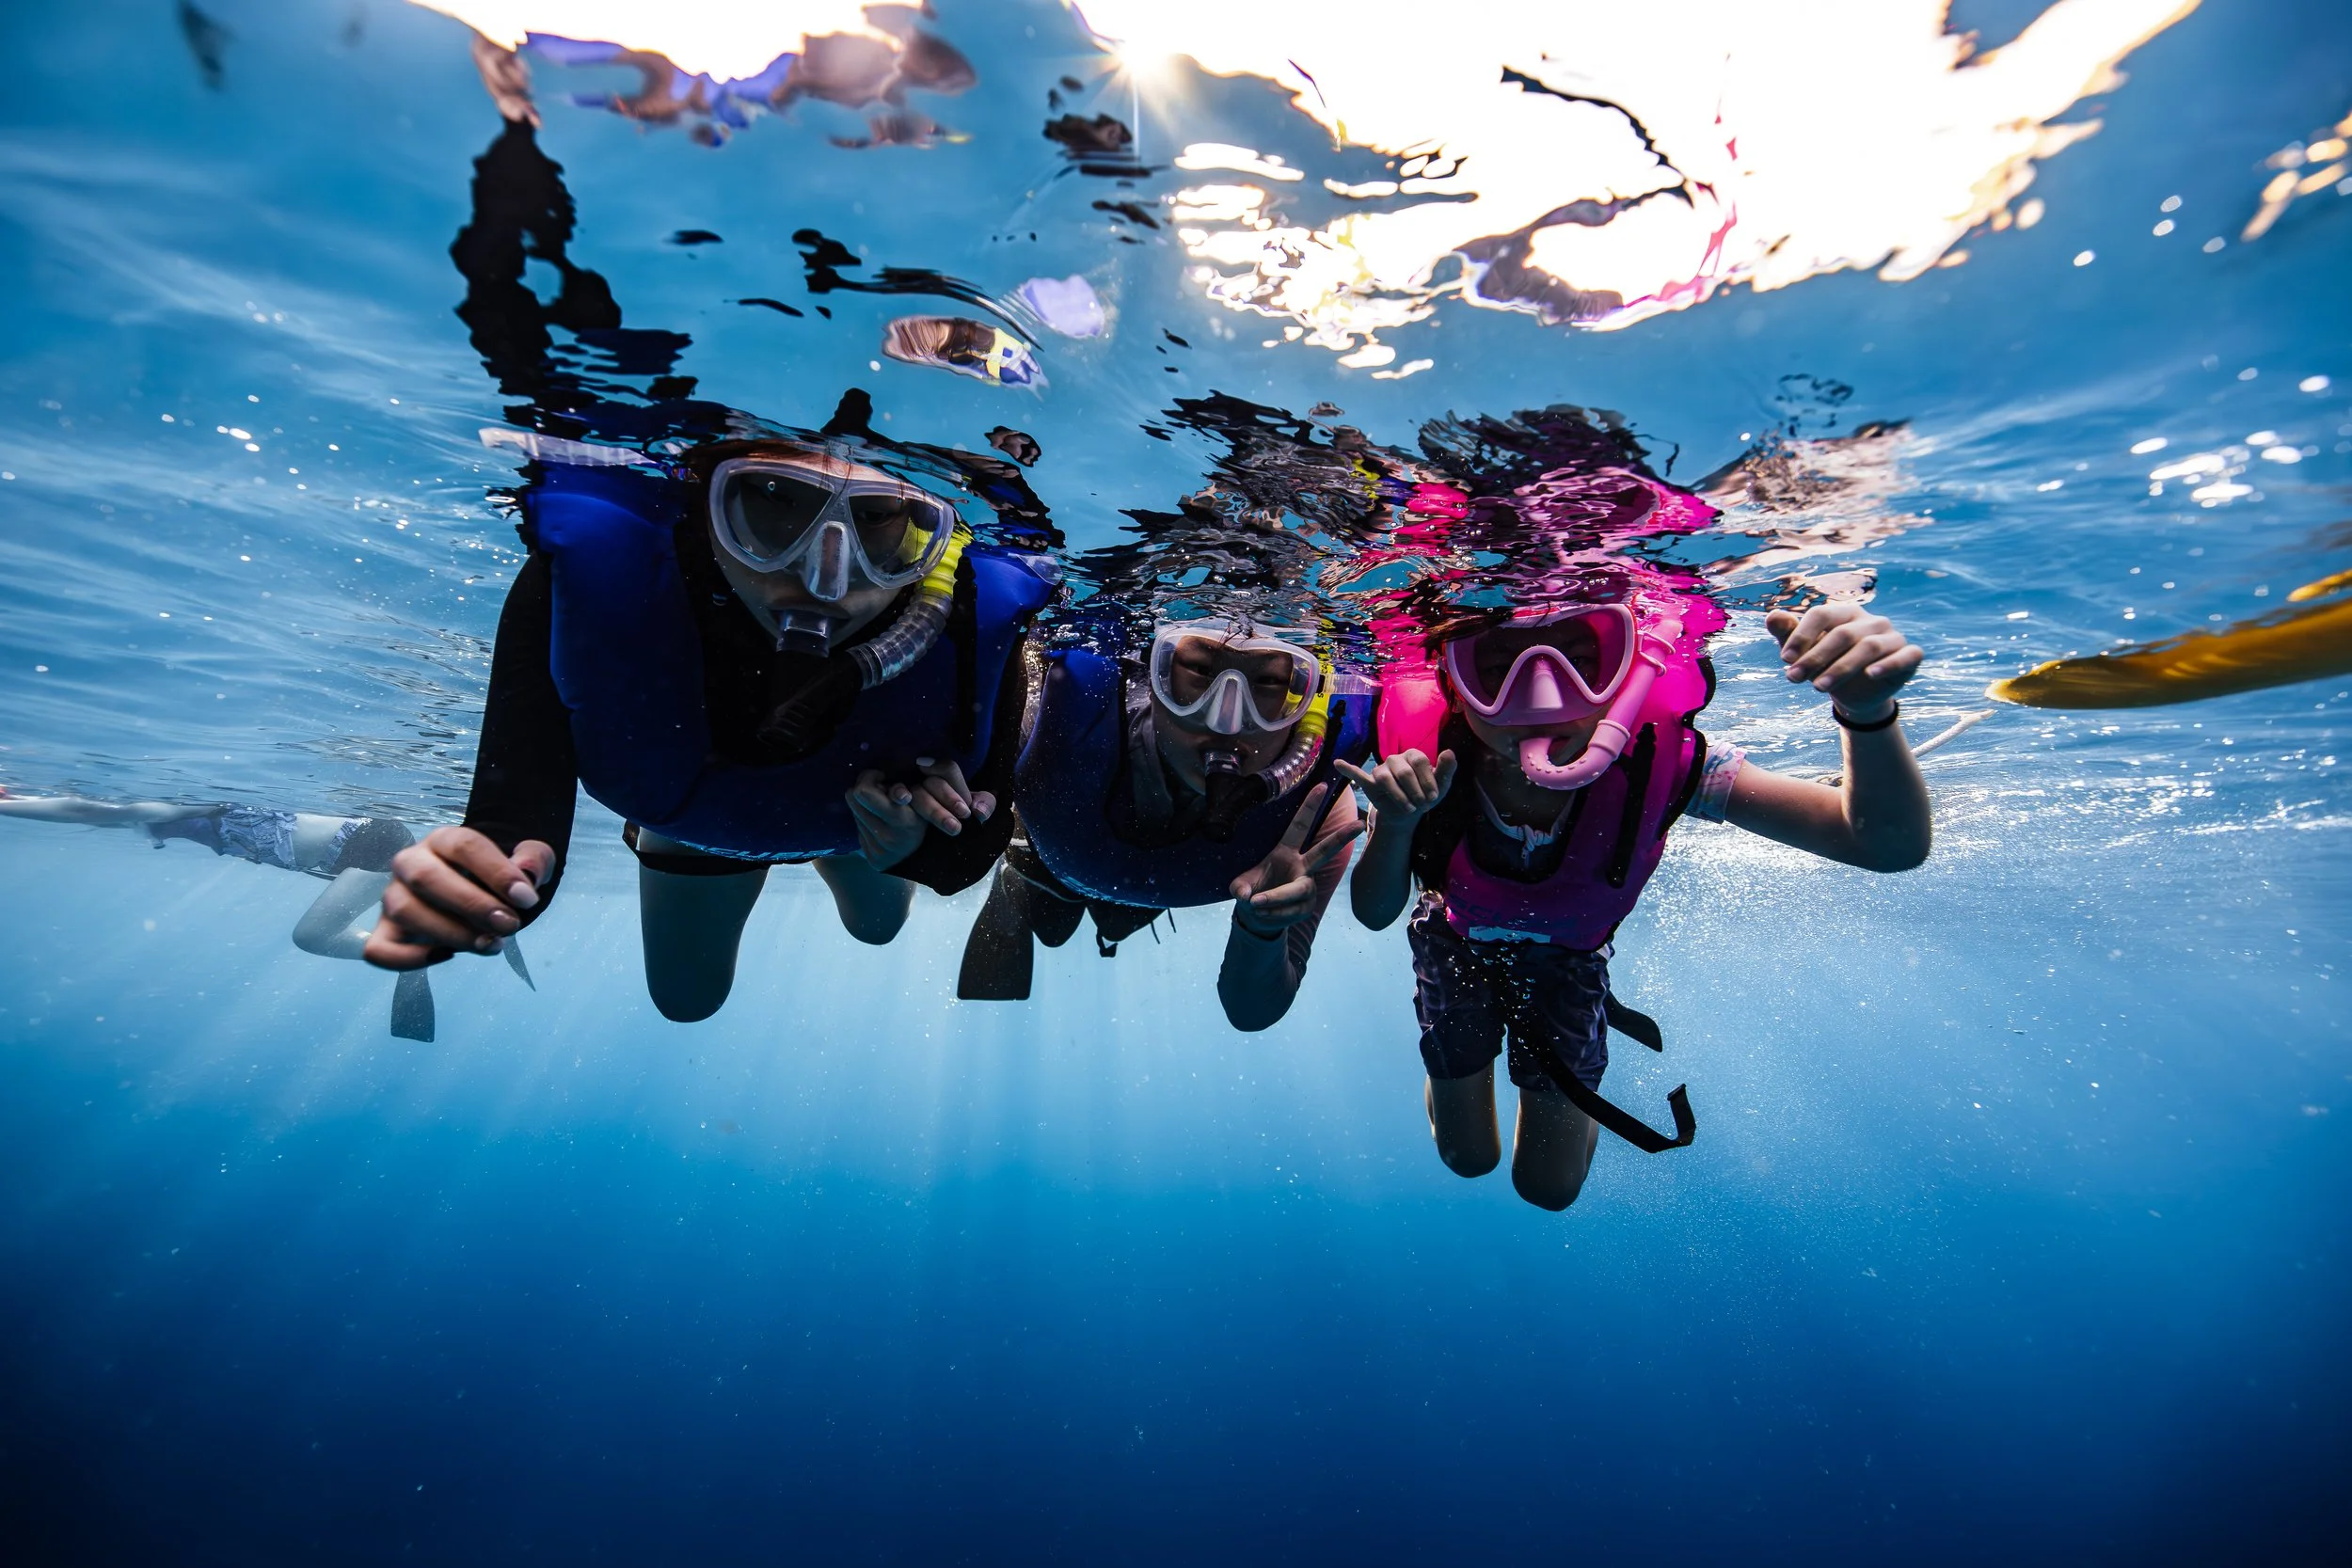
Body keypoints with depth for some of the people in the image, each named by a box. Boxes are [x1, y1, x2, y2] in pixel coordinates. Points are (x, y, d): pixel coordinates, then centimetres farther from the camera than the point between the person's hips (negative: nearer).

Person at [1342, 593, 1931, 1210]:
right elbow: (1374, 915, -24)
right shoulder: (1428, 761, -37)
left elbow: (1893, 845, -35)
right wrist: (1395, 826, -45)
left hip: (1569, 960, 0)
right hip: (1457, 948, 0)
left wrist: (1869, 713, -55)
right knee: (1467, 1159, 19)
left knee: (1550, 1187, 12)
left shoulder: (1657, 758, -36)